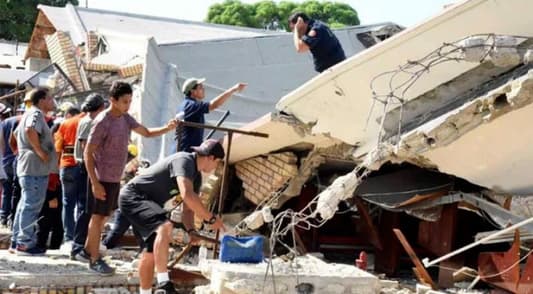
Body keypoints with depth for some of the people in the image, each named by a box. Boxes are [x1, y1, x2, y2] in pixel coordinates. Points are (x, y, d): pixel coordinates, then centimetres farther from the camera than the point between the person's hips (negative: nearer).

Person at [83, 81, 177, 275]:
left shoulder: (125, 118, 6)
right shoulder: (102, 122, -18)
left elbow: (147, 133, 13)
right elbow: (88, 153, -17)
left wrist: (167, 128, -6)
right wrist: (95, 183, -21)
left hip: (115, 178, 8)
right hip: (102, 179, -8)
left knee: (105, 216, 18)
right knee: (98, 217, 0)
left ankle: (88, 249, 33)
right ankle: (95, 260, 10)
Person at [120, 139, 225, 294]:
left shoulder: (196, 176, 10)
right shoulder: (184, 161, -21)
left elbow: (188, 209, 11)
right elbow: (187, 195, -36)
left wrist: (191, 230, -9)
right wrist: (210, 218, -29)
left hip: (146, 202, 11)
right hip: (133, 196, -11)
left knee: (150, 252, 14)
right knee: (165, 227, -32)